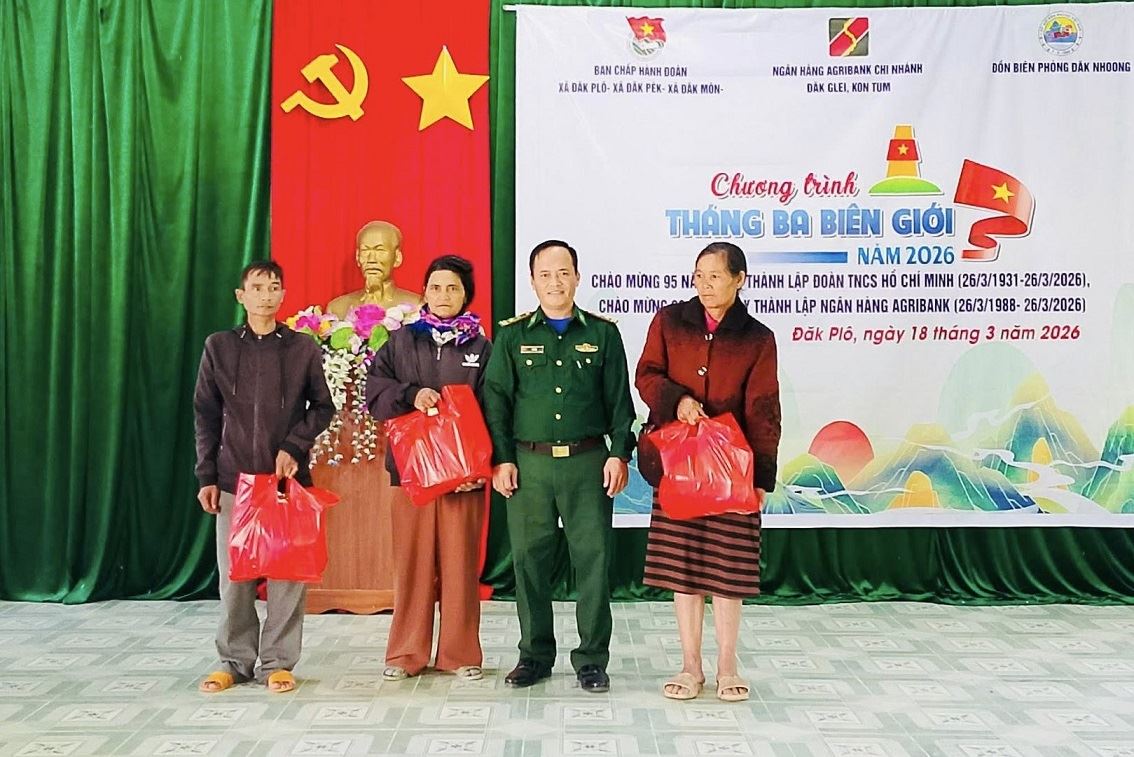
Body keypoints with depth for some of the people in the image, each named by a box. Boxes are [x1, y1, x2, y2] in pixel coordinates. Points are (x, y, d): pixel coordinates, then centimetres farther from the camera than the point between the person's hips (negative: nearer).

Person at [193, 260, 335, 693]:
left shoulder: (304, 348, 5)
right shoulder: (218, 347, 7)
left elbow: (322, 407, 8)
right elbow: (206, 416, 8)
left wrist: (294, 446, -7)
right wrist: (207, 476, 4)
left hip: (288, 477, -1)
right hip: (234, 477, 1)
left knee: (287, 573, 0)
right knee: (233, 575, 4)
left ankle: (278, 662, 12)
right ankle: (235, 661, 17)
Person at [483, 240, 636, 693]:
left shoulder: (602, 333, 8)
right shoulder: (513, 335, 9)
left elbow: (619, 400, 8)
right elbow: (496, 399, 7)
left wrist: (619, 454, -1)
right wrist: (501, 459, -1)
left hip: (588, 463, 0)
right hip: (529, 464, 1)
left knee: (593, 559, 0)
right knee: (529, 559, 5)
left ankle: (592, 659, 13)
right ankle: (535, 655, 20)